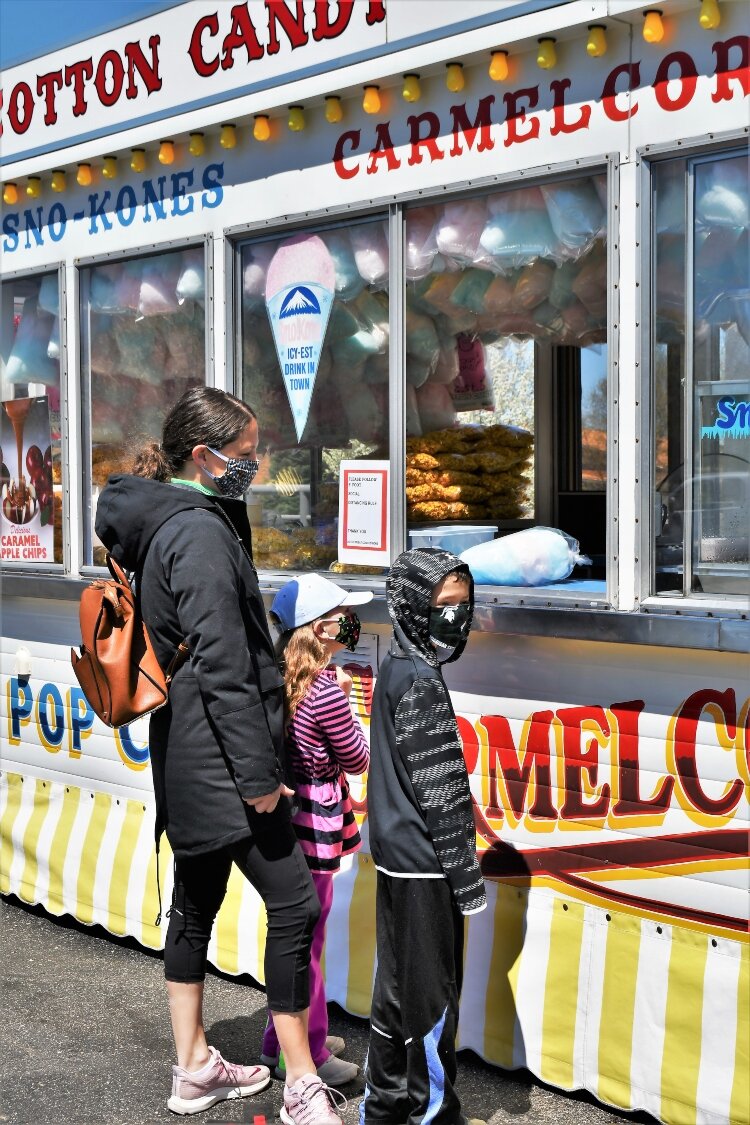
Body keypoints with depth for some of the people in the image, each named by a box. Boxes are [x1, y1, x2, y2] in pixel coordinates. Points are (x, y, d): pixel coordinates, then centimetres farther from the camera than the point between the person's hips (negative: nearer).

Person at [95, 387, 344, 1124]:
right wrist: (257, 771, -20)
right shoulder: (201, 532, -16)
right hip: (219, 755, -11)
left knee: (196, 900, 16)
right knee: (294, 901, -6)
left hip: (187, 755, 11)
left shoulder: (168, 524, 15)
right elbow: (223, 664, -21)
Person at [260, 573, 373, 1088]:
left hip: (288, 812, 9)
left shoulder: (284, 679, 3)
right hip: (313, 822, -9)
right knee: (305, 944, 4)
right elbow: (358, 761, -10)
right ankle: (304, 1055, 18)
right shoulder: (327, 691, -22)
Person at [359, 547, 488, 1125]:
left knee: (398, 985, 18)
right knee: (433, 994, 3)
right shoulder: (421, 682, -19)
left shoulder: (394, 669, 10)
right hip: (424, 865, -9)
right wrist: (466, 876, -14)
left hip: (397, 857, 9)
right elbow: (439, 790, -19)